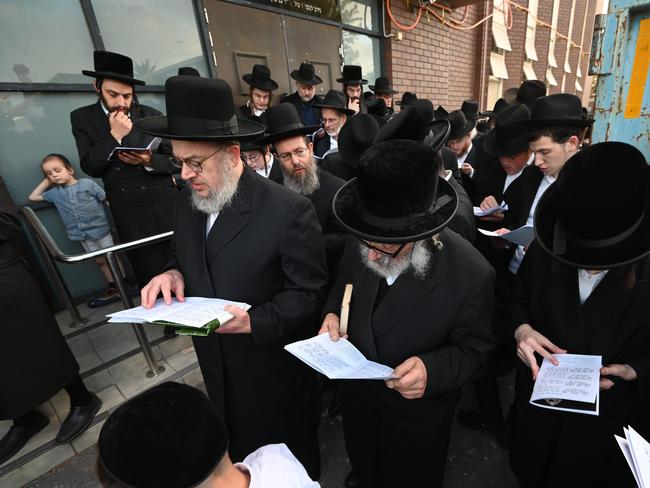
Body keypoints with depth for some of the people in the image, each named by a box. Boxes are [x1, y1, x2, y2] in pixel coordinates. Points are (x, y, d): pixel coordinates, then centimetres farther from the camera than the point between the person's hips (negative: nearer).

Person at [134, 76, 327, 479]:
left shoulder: (289, 209, -24)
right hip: (218, 366, 6)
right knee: (238, 451, 32)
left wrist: (254, 321, -31)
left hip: (275, 367, -5)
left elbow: (310, 293, -19)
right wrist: (173, 272, -12)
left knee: (289, 459, 24)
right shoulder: (187, 203, -4)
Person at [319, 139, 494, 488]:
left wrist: (433, 370, -36)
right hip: (356, 399, 4)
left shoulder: (471, 274, -30)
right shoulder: (359, 245, -19)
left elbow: (473, 350, -17)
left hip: (417, 417, -3)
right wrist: (332, 314, -20)